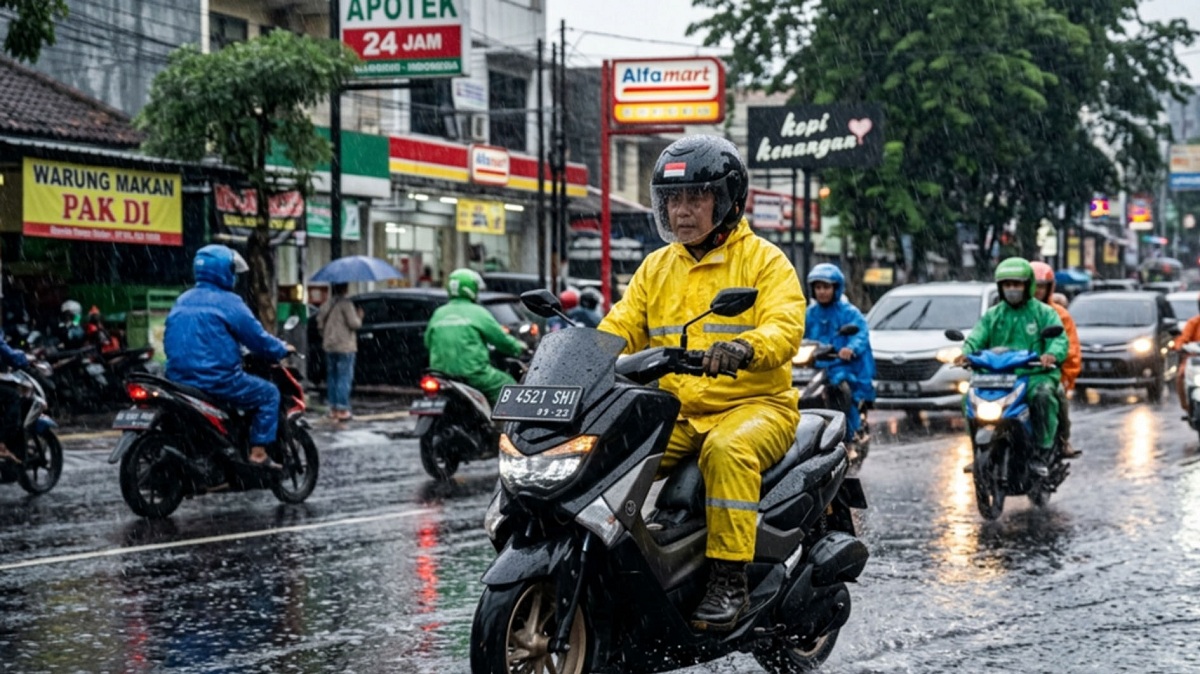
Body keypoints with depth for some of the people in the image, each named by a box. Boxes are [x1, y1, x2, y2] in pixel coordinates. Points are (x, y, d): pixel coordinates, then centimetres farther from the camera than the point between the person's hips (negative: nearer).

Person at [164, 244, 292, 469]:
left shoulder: (182, 302, 13)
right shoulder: (227, 302, -10)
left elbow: (170, 341, 21)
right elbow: (257, 338, -8)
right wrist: (282, 349, 10)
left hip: (180, 380, 8)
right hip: (218, 379, -8)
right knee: (269, 394, 7)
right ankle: (258, 452, -3)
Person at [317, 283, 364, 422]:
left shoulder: (326, 305, 9)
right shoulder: (346, 303, -12)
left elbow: (320, 325, 12)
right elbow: (353, 323, -15)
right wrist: (359, 317, 5)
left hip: (329, 347, 7)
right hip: (345, 346, -7)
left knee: (332, 378, 12)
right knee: (344, 378, -5)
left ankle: (333, 409, 14)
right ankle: (342, 410, -7)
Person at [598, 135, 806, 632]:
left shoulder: (764, 261, 0)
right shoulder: (657, 267, 17)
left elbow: (785, 329, -16)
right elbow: (621, 328, 10)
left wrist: (742, 349, -39)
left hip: (754, 405, -5)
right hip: (675, 412, 5)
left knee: (728, 448, -37)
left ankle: (730, 581, -33)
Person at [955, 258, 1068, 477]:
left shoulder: (1044, 313, 11)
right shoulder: (992, 315, 21)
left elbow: (1059, 338, -4)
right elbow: (978, 336, 5)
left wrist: (1052, 354, -29)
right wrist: (966, 352, -19)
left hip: (1035, 374, -3)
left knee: (1043, 395, -37)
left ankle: (1044, 452, -30)